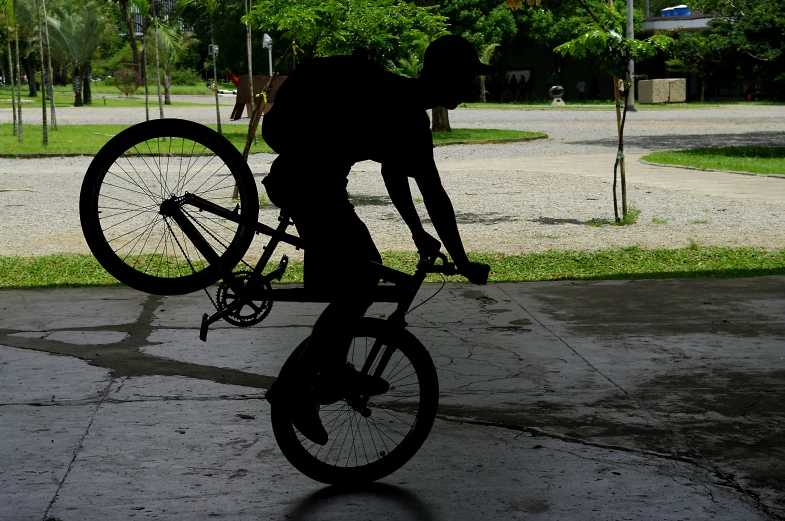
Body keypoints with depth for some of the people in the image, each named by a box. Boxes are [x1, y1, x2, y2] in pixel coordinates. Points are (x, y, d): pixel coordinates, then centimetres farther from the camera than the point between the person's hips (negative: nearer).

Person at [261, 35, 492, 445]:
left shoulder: (397, 100, 15)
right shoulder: (408, 115, -16)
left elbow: (392, 172, 25)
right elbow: (434, 195, -17)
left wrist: (418, 234, 28)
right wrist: (462, 263, -10)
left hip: (299, 177, 10)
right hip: (309, 184, -10)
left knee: (366, 270, 18)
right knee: (355, 291, -10)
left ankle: (333, 371, 26)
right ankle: (294, 387, -7)